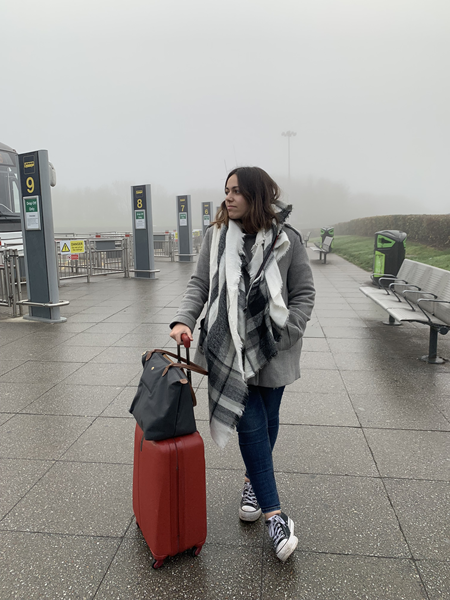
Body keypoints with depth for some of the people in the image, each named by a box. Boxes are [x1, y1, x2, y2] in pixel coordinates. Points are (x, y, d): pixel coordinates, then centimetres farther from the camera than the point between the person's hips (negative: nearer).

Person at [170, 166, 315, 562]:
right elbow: (199, 285, 4)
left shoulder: (287, 240, -5)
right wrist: (184, 320, -12)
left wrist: (284, 336, -10)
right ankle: (274, 514, 12)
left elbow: (304, 294, -1)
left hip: (272, 350, 0)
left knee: (267, 421, 16)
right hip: (230, 346, 0)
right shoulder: (216, 236, 0)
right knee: (251, 424, -3)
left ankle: (254, 481, 44)